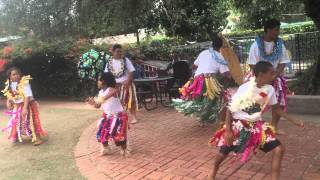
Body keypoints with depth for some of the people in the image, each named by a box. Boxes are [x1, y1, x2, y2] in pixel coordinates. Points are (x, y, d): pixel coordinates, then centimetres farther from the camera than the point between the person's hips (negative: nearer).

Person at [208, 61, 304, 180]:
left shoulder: (270, 90, -5)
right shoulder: (245, 88, -20)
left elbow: (276, 108, 12)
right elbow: (230, 109, -14)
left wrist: (293, 121, 6)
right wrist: (228, 131, -17)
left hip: (257, 126, 4)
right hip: (238, 125, -4)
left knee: (279, 149, -8)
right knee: (223, 153, 2)